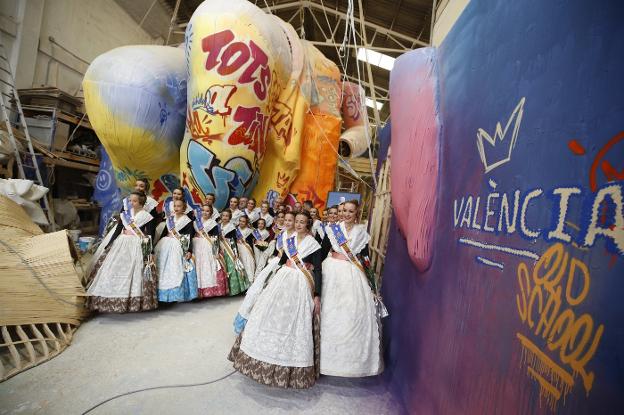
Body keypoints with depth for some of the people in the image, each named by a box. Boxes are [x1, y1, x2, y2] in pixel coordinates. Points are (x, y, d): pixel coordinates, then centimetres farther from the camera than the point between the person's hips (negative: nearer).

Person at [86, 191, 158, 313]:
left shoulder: (147, 217, -3)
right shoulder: (125, 213, 9)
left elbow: (150, 236, -3)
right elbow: (117, 230, 11)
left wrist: (149, 253, -7)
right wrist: (108, 245, 8)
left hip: (138, 247, -5)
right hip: (121, 244, 5)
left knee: (135, 273, -8)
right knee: (113, 270, 3)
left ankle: (134, 302, 1)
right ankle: (113, 300, 13)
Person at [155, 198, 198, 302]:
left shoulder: (187, 220, -4)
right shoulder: (170, 217, 11)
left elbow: (190, 237, -6)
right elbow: (164, 232, 16)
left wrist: (189, 251, -14)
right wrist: (158, 244, 14)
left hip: (179, 246, -5)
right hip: (166, 244, 5)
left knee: (177, 269, -10)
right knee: (164, 269, 4)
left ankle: (177, 294, -1)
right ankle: (164, 293, 14)